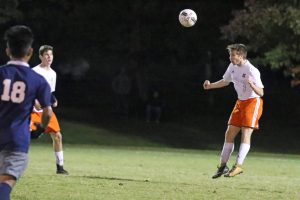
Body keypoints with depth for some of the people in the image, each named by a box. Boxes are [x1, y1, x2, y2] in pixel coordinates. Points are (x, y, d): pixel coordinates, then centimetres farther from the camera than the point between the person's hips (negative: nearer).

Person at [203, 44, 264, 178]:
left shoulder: (252, 71, -22)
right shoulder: (232, 66, 1)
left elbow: (261, 93, -25)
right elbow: (225, 81, 21)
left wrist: (251, 84, -43)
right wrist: (210, 85, 9)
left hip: (253, 102, -8)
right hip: (240, 102, 8)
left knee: (246, 134, -17)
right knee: (229, 134, 6)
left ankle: (238, 166, -21)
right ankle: (223, 166, 14)